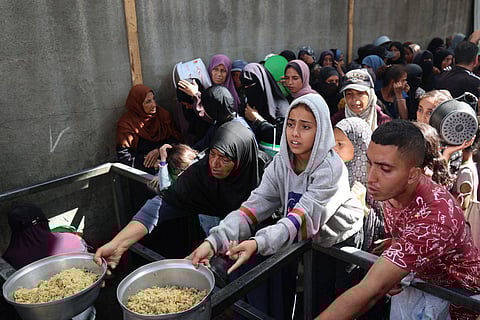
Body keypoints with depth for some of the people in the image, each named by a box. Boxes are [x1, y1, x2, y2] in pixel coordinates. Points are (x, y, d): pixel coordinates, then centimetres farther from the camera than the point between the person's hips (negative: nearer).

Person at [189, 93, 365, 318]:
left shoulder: (331, 168, -25)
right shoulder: (281, 163, -10)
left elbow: (302, 218, -35)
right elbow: (254, 206, -21)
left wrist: (258, 243, -51)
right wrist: (214, 241, -35)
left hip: (339, 243, -4)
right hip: (305, 241, 4)